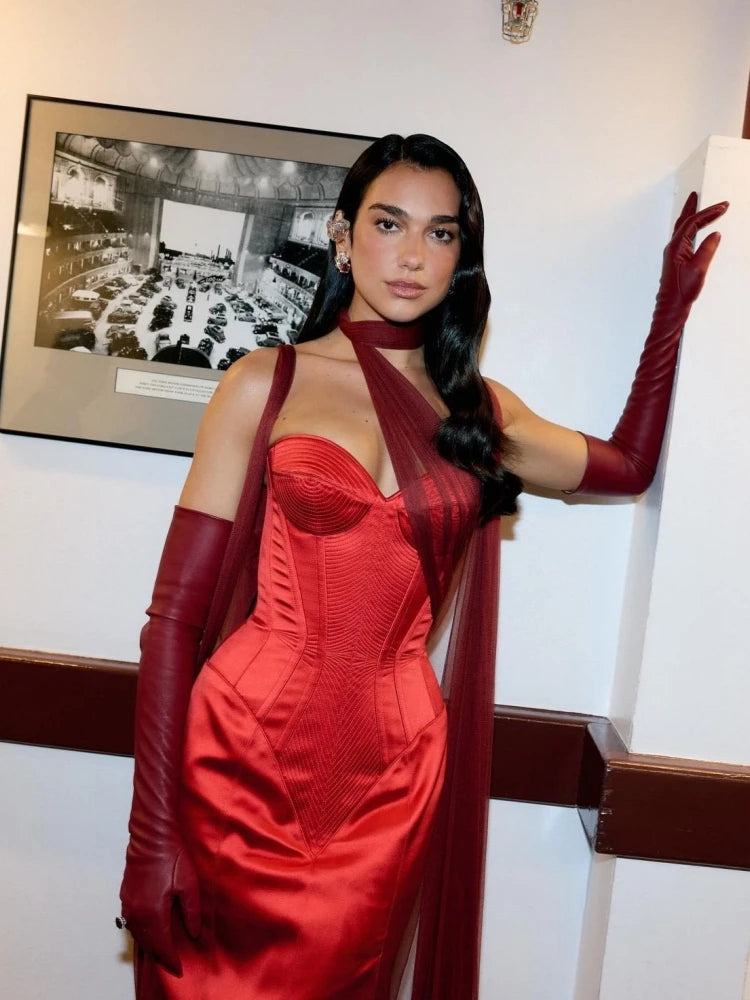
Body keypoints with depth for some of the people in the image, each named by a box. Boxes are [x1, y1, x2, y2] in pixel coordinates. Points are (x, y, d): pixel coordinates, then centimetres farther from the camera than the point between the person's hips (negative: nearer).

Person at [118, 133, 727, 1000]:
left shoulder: (478, 410, 8)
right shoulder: (266, 384, -3)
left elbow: (626, 466, 25)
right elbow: (177, 612, -6)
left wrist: (672, 307, 19)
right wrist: (152, 834, -10)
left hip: (390, 780, 3)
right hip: (246, 759, -2)